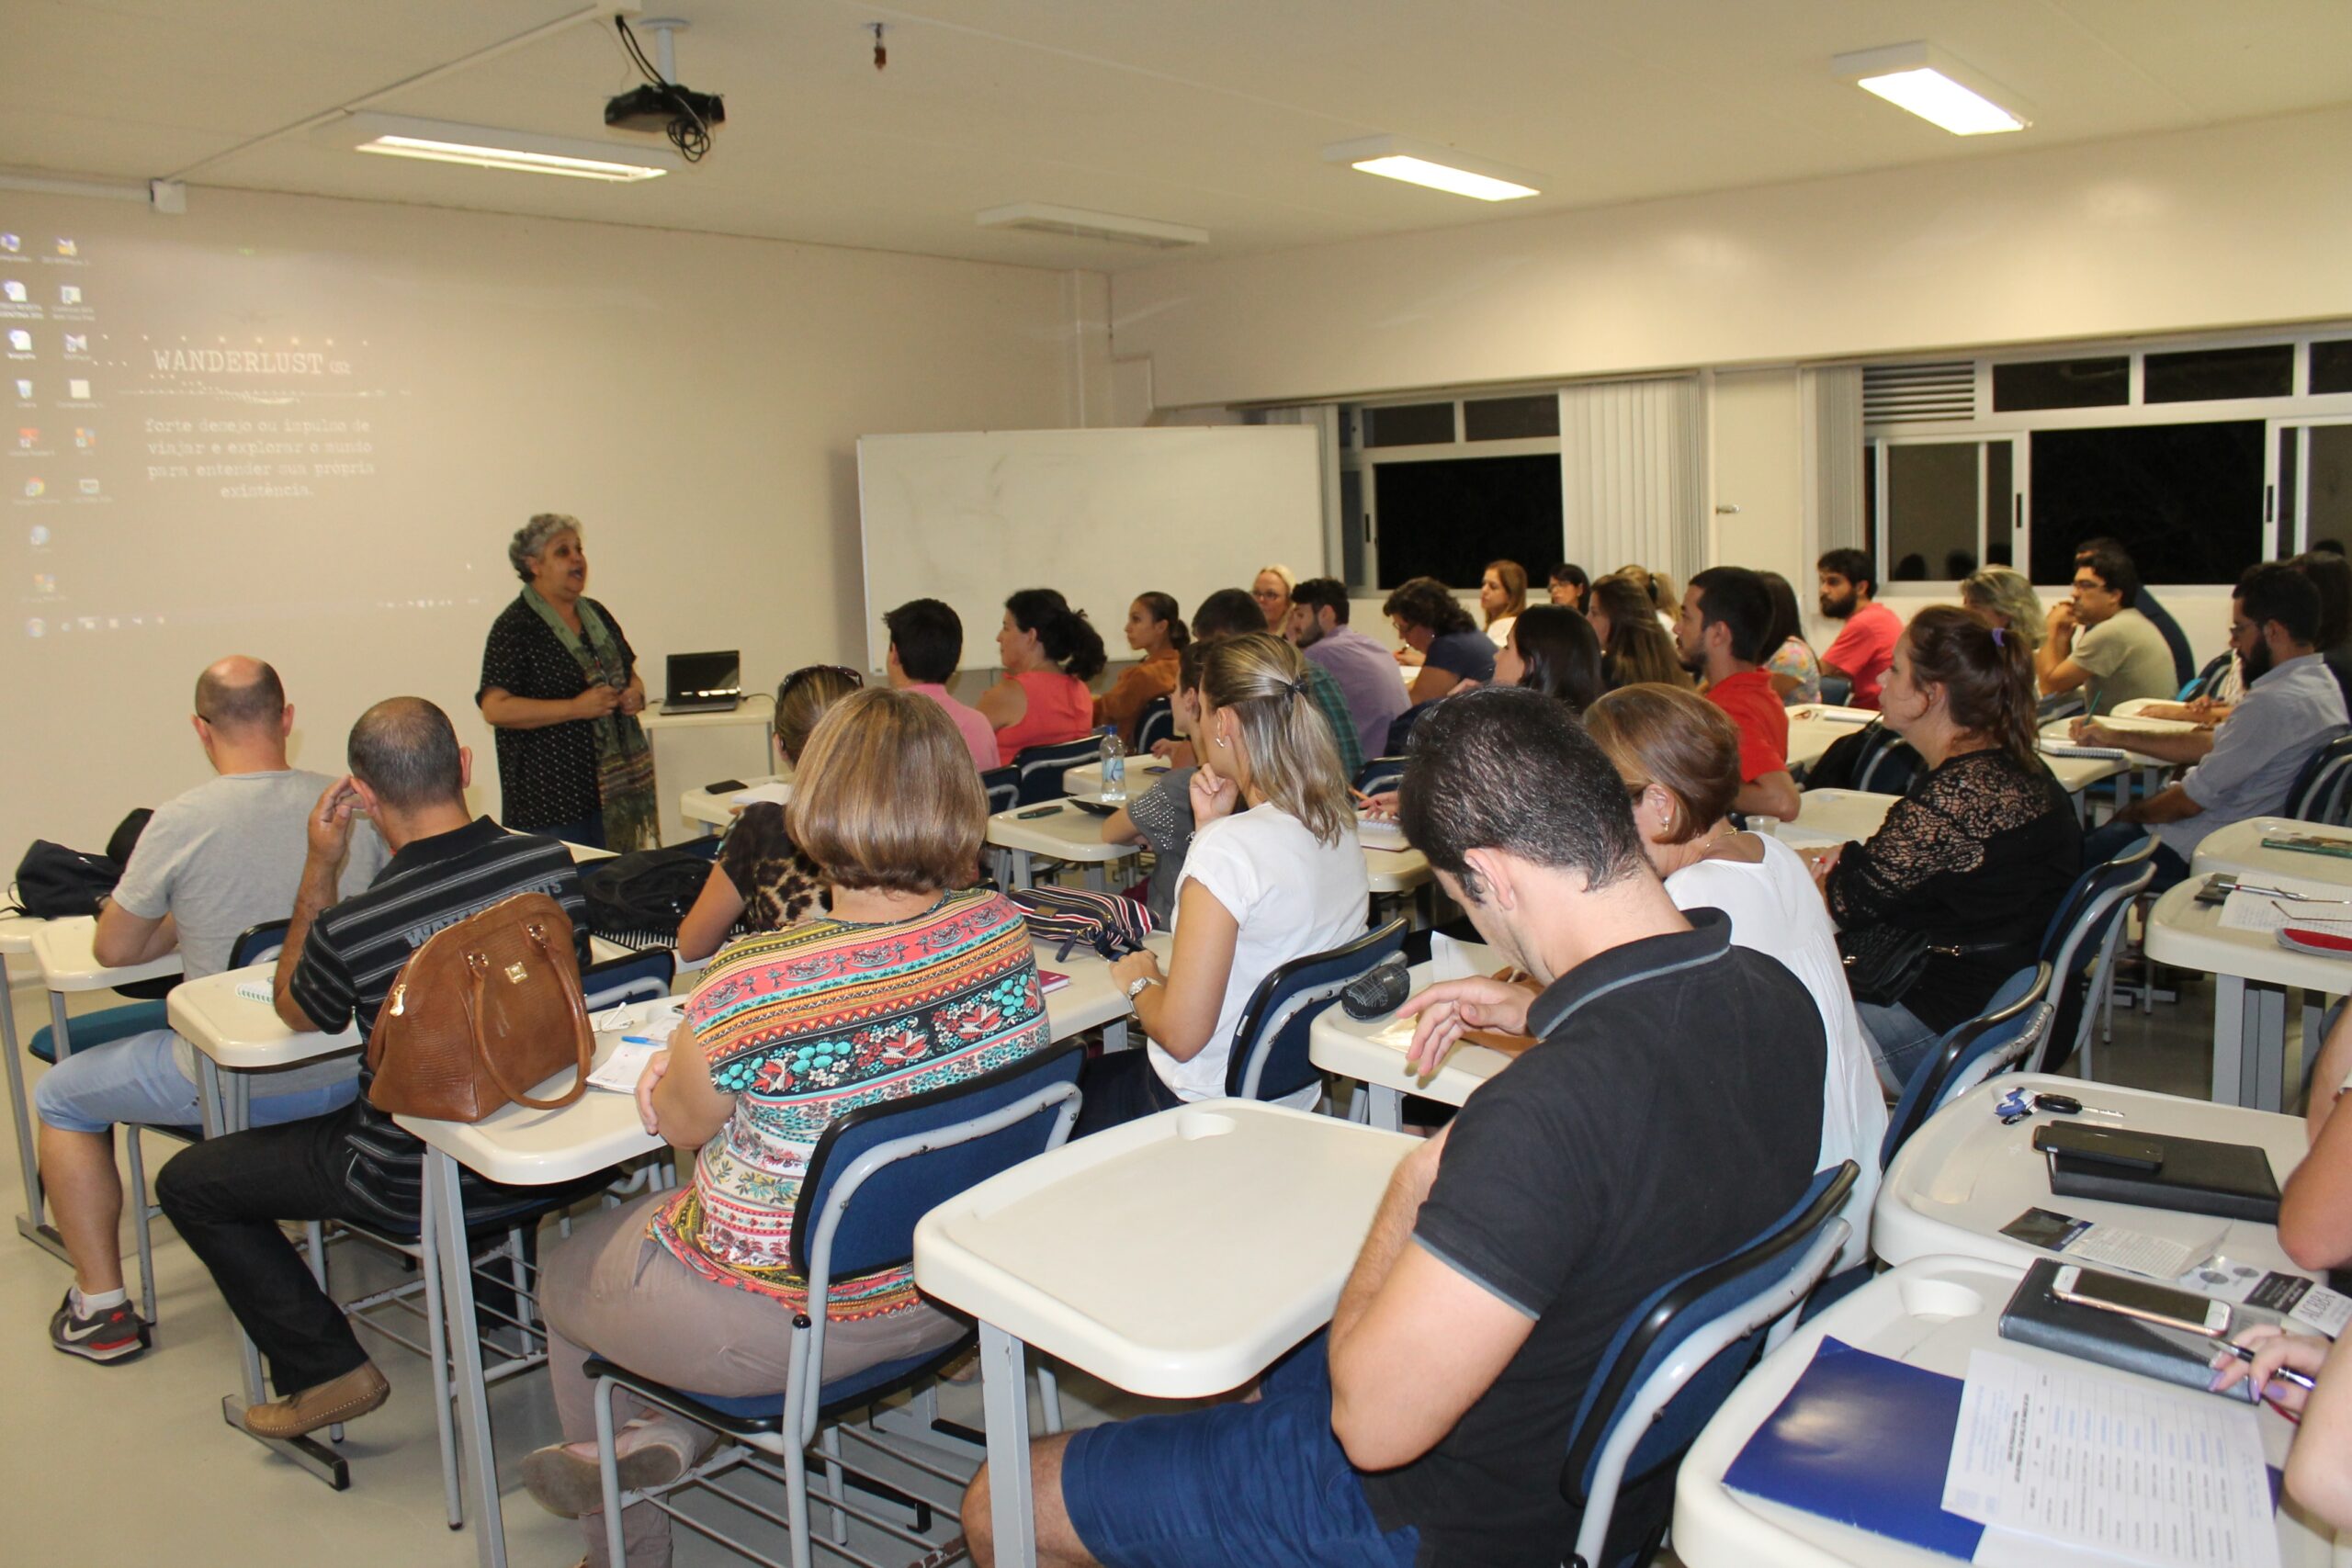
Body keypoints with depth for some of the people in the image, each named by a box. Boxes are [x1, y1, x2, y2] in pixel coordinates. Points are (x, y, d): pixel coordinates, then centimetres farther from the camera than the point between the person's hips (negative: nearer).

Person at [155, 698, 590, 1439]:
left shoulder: (352, 929, -27)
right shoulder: (554, 864, -16)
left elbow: (296, 1014, -2)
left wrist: (318, 870, -6)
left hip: (414, 1184, -6)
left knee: (188, 1183, 15)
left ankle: (330, 1372, 15)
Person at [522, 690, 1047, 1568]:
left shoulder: (751, 987, -32)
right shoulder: (1003, 930, -13)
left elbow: (679, 1124, -10)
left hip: (792, 1319, -6)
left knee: (566, 1274, 27)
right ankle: (666, 1436, 25)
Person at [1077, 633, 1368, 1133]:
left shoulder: (1230, 847, -26)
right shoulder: (1337, 824, -2)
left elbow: (1182, 1034, -25)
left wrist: (1139, 982, -5)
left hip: (1210, 1102, -8)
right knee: (1102, 1068, 25)